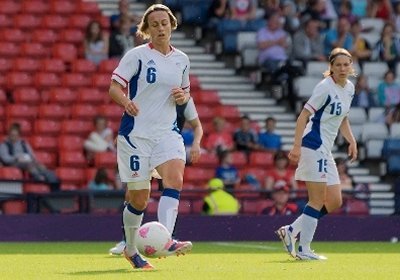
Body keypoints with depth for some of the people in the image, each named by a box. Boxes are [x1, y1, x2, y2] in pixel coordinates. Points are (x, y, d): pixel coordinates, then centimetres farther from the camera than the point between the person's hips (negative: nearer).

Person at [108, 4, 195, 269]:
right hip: (136, 133, -3)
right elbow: (114, 87, -9)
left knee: (175, 179, -24)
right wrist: (126, 102, -30)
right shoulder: (137, 55, -4)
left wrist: (183, 96, 0)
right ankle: (131, 249, 23)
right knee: (139, 198, 2)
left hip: (168, 132, 3)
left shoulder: (182, 60, 10)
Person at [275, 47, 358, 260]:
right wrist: (297, 146, -24)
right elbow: (304, 116, -17)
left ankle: (291, 231, 13)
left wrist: (351, 141, 14)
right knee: (318, 201, -9)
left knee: (334, 203, 8)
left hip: (325, 150, 9)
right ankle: (303, 250, -4)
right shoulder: (325, 87, -14)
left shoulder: (350, 88, 12)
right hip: (314, 146, -9)